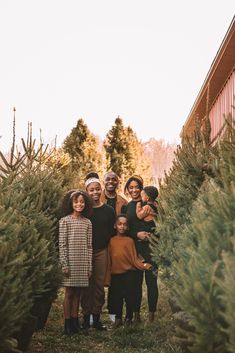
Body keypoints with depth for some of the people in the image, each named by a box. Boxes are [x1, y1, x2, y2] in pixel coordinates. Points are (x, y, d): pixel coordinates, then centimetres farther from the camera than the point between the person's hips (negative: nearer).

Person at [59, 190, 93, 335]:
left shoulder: (87, 222, 7)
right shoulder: (65, 221, -4)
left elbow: (89, 246, 7)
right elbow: (62, 244, -6)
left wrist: (90, 266, 5)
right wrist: (64, 265, -11)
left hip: (83, 263, 3)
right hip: (70, 261, -3)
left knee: (78, 293, 9)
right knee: (69, 292, 3)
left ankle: (75, 321, 18)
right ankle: (68, 323, 10)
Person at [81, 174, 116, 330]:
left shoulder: (109, 210, 5)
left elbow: (112, 231, 9)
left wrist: (104, 244, 1)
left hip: (101, 251, 2)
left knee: (99, 284, 5)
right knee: (86, 284, 1)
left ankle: (97, 317, 13)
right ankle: (86, 316, 8)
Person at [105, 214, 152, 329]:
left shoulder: (129, 240, 0)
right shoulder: (111, 241, 6)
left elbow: (134, 259, -3)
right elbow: (109, 261, 7)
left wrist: (144, 265, -20)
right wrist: (107, 278, 5)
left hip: (128, 274, -2)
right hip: (115, 274, 2)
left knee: (129, 297, 3)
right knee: (116, 298, 9)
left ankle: (129, 318, 19)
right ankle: (118, 318, 24)